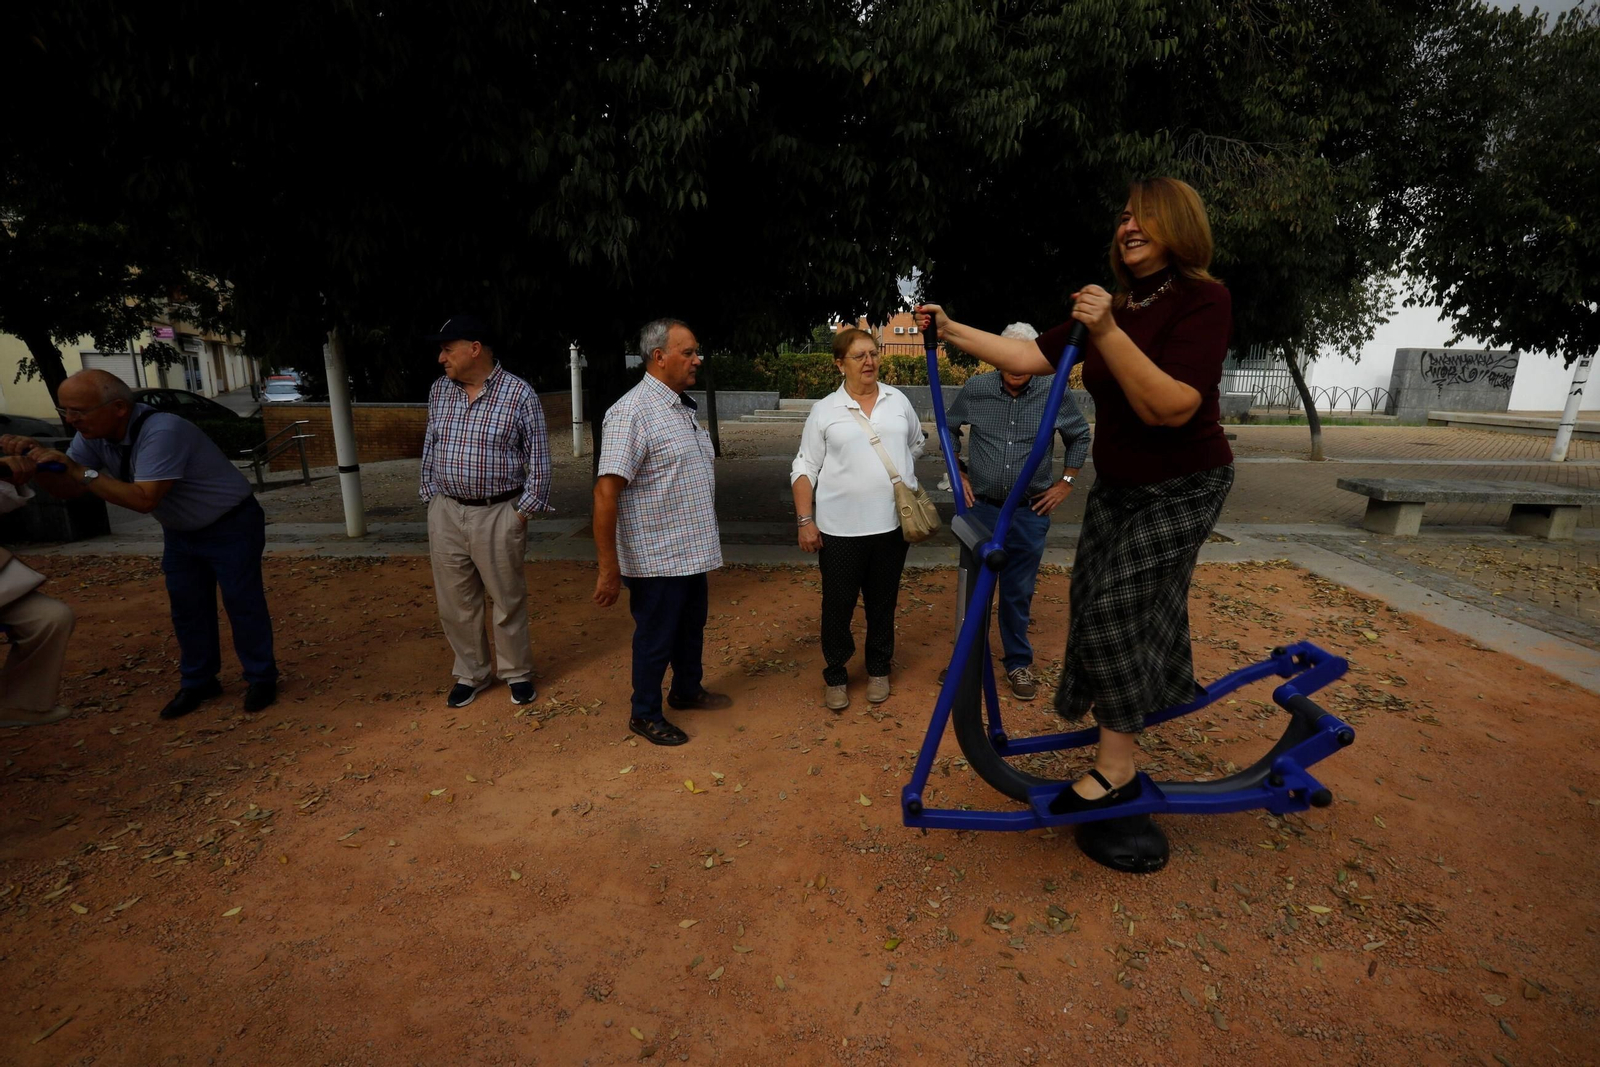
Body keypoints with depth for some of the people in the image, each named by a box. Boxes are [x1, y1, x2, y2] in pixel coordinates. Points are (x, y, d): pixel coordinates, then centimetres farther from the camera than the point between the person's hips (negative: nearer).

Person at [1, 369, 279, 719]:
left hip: (231, 526, -8)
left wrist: (80, 471, -33)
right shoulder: (94, 435, -5)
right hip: (182, 531, 8)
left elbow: (145, 499, -35)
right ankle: (198, 682, 22)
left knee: (242, 602, -5)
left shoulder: (162, 431, -31)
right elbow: (69, 490, -1)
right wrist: (37, 463, -18)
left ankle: (261, 679, 7)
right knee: (187, 607, 10)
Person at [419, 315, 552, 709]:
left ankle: (517, 673, 25)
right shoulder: (439, 391, 7)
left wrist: (524, 511, -8)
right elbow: (429, 447, 15)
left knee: (508, 599, 7)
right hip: (446, 513, 5)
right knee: (455, 601, 11)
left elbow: (538, 458, -6)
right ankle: (471, 674, 29)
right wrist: (432, 498, 9)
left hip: (499, 514, -4)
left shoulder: (519, 393, -8)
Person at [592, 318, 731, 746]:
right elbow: (606, 492, -24)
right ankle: (645, 714, 29)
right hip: (656, 559, -8)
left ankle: (687, 690, 44)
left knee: (692, 626, 22)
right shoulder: (632, 412, -19)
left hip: (693, 552, 8)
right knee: (656, 637, 9)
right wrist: (609, 569, -24)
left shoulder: (684, 407, 8)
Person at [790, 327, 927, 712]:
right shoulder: (824, 410, -3)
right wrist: (805, 521, -8)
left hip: (893, 523, 3)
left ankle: (878, 670, 33)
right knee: (838, 605, 7)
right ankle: (835, 677, 25)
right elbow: (804, 468, -2)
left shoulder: (898, 400, 6)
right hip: (840, 528, -2)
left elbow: (917, 442, 22)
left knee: (883, 602, 15)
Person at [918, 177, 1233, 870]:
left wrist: (1106, 332, -39)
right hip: (1119, 485, 7)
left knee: (1114, 604, -13)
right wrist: (951, 330, -2)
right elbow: (1030, 357, -1)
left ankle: (1117, 767, 0)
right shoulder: (1114, 306, 1)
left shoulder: (1203, 299, -20)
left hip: (1182, 488, -7)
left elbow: (1171, 407, -32)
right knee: (1093, 594, 15)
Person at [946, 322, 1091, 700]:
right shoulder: (975, 389, -5)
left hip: (1030, 512, 0)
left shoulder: (1054, 394, -6)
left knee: (1019, 593, 9)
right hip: (981, 506, 1)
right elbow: (949, 429, 11)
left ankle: (1018, 662, 27)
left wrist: (1066, 482, 5)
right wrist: (958, 472, 5)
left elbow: (1080, 437, 10)